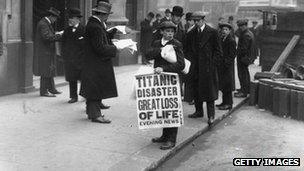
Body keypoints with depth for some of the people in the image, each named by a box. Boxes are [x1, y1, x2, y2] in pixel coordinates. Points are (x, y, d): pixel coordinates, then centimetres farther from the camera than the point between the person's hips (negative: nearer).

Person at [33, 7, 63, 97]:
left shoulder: (47, 23, 15)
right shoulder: (43, 24, -17)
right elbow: (47, 37, -27)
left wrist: (55, 34, 2)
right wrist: (59, 36, -22)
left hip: (48, 51, 11)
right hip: (44, 52, -11)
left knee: (50, 70, 15)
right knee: (46, 71, -6)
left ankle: (51, 89, 22)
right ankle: (43, 91, 0)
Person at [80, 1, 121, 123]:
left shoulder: (94, 23, 10)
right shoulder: (95, 27, -22)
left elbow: (103, 38, 15)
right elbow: (100, 48, -24)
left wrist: (115, 31, 11)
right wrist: (115, 49, -16)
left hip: (94, 64, 10)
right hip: (96, 65, -10)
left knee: (95, 90, 17)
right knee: (96, 89, -3)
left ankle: (92, 112, 26)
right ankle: (95, 114, 4)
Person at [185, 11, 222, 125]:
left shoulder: (212, 32, -4)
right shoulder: (191, 33, 10)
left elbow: (218, 51, -3)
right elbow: (188, 49, 16)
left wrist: (213, 64, -10)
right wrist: (191, 62, 5)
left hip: (208, 67, -5)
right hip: (196, 67, 5)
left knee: (209, 90, -3)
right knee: (196, 90, 10)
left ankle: (211, 115, 3)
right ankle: (199, 111, 24)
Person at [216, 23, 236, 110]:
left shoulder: (231, 41, -11)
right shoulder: (221, 39, 13)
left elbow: (232, 54, -14)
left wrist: (226, 62, -18)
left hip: (228, 67, -8)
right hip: (221, 66, 8)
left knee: (227, 85, -4)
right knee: (223, 85, 13)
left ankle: (228, 104, 3)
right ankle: (224, 102, 22)